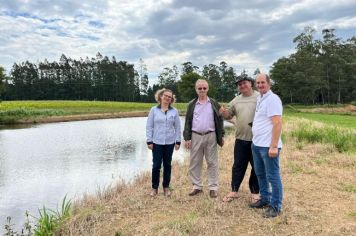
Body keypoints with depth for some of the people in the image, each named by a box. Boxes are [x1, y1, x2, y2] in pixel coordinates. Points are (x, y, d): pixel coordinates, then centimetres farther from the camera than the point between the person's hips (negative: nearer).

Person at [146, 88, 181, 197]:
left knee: (167, 165, 10)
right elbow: (149, 126, 0)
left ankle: (166, 187, 23)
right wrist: (149, 141, -4)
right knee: (156, 165, 1)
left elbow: (177, 127, 5)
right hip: (157, 142, -1)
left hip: (170, 142, 2)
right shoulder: (154, 110, -1)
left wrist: (178, 141, 2)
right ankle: (154, 187, 16)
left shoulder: (174, 111, 2)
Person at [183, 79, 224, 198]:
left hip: (210, 136, -1)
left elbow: (219, 120, 7)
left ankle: (213, 187, 12)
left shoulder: (214, 104, 6)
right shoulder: (191, 104, 6)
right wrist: (187, 138, -2)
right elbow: (188, 122, 4)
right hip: (196, 136, 1)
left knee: (212, 163, 3)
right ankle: (197, 186, 18)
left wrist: (221, 136, 1)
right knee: (195, 162, 6)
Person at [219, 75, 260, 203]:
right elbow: (229, 115, 16)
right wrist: (223, 112, -6)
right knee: (238, 166, 11)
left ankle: (255, 192, 23)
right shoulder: (236, 100, 9)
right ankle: (234, 190, 23)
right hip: (241, 139, 4)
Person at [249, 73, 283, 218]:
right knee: (260, 174, 19)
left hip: (268, 146, -9)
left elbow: (277, 124, -20)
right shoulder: (260, 99, 14)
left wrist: (274, 146, -24)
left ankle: (275, 206, 13)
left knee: (273, 176, 2)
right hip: (256, 144, 9)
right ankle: (265, 199, 33)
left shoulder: (272, 99, -13)